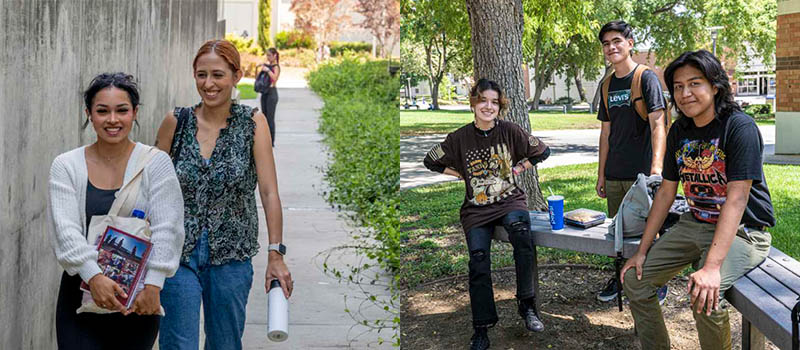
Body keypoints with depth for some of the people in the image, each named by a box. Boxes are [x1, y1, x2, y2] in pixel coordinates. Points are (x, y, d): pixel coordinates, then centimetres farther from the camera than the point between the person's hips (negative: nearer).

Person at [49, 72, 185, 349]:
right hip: (82, 292, 1)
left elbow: (166, 230, -9)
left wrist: (153, 285, -19)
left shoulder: (156, 163, -2)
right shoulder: (66, 166, 2)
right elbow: (65, 230, -8)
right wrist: (94, 276, -22)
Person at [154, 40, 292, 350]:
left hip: (231, 255, 0)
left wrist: (276, 254, -16)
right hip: (178, 253, 0)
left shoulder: (253, 122, -4)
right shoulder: (176, 121, 0)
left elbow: (269, 192, -10)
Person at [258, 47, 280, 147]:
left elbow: (275, 78, -25)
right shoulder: (266, 65, 13)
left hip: (272, 92, -8)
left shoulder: (276, 67, -8)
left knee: (270, 118, -6)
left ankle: (271, 141, 0)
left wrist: (267, 70, -24)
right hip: (264, 92, 8)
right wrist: (259, 69, 2)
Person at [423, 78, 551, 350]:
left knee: (521, 230, -34)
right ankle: (481, 328, -5)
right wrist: (463, 175, 6)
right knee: (478, 259, -17)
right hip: (476, 207, 1)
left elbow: (542, 152, 11)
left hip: (509, 199, -1)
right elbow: (431, 161, 10)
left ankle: (526, 303, -23)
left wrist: (517, 169, 4)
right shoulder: (460, 138, -1)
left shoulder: (510, 131, -1)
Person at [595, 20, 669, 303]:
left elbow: (658, 125, -15)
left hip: (641, 174, -6)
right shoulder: (608, 85, 12)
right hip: (614, 174, 6)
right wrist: (601, 175, 13)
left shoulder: (646, 78, -7)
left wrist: (656, 168, -27)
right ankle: (620, 279, 28)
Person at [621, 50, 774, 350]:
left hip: (742, 230, -7)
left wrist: (712, 266, -33)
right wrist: (642, 250, 6)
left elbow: (736, 199, -25)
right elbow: (666, 191, 10)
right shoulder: (680, 131, 4)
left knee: (704, 296, -31)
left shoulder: (740, 128, -19)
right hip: (695, 223, 8)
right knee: (635, 279, 0)